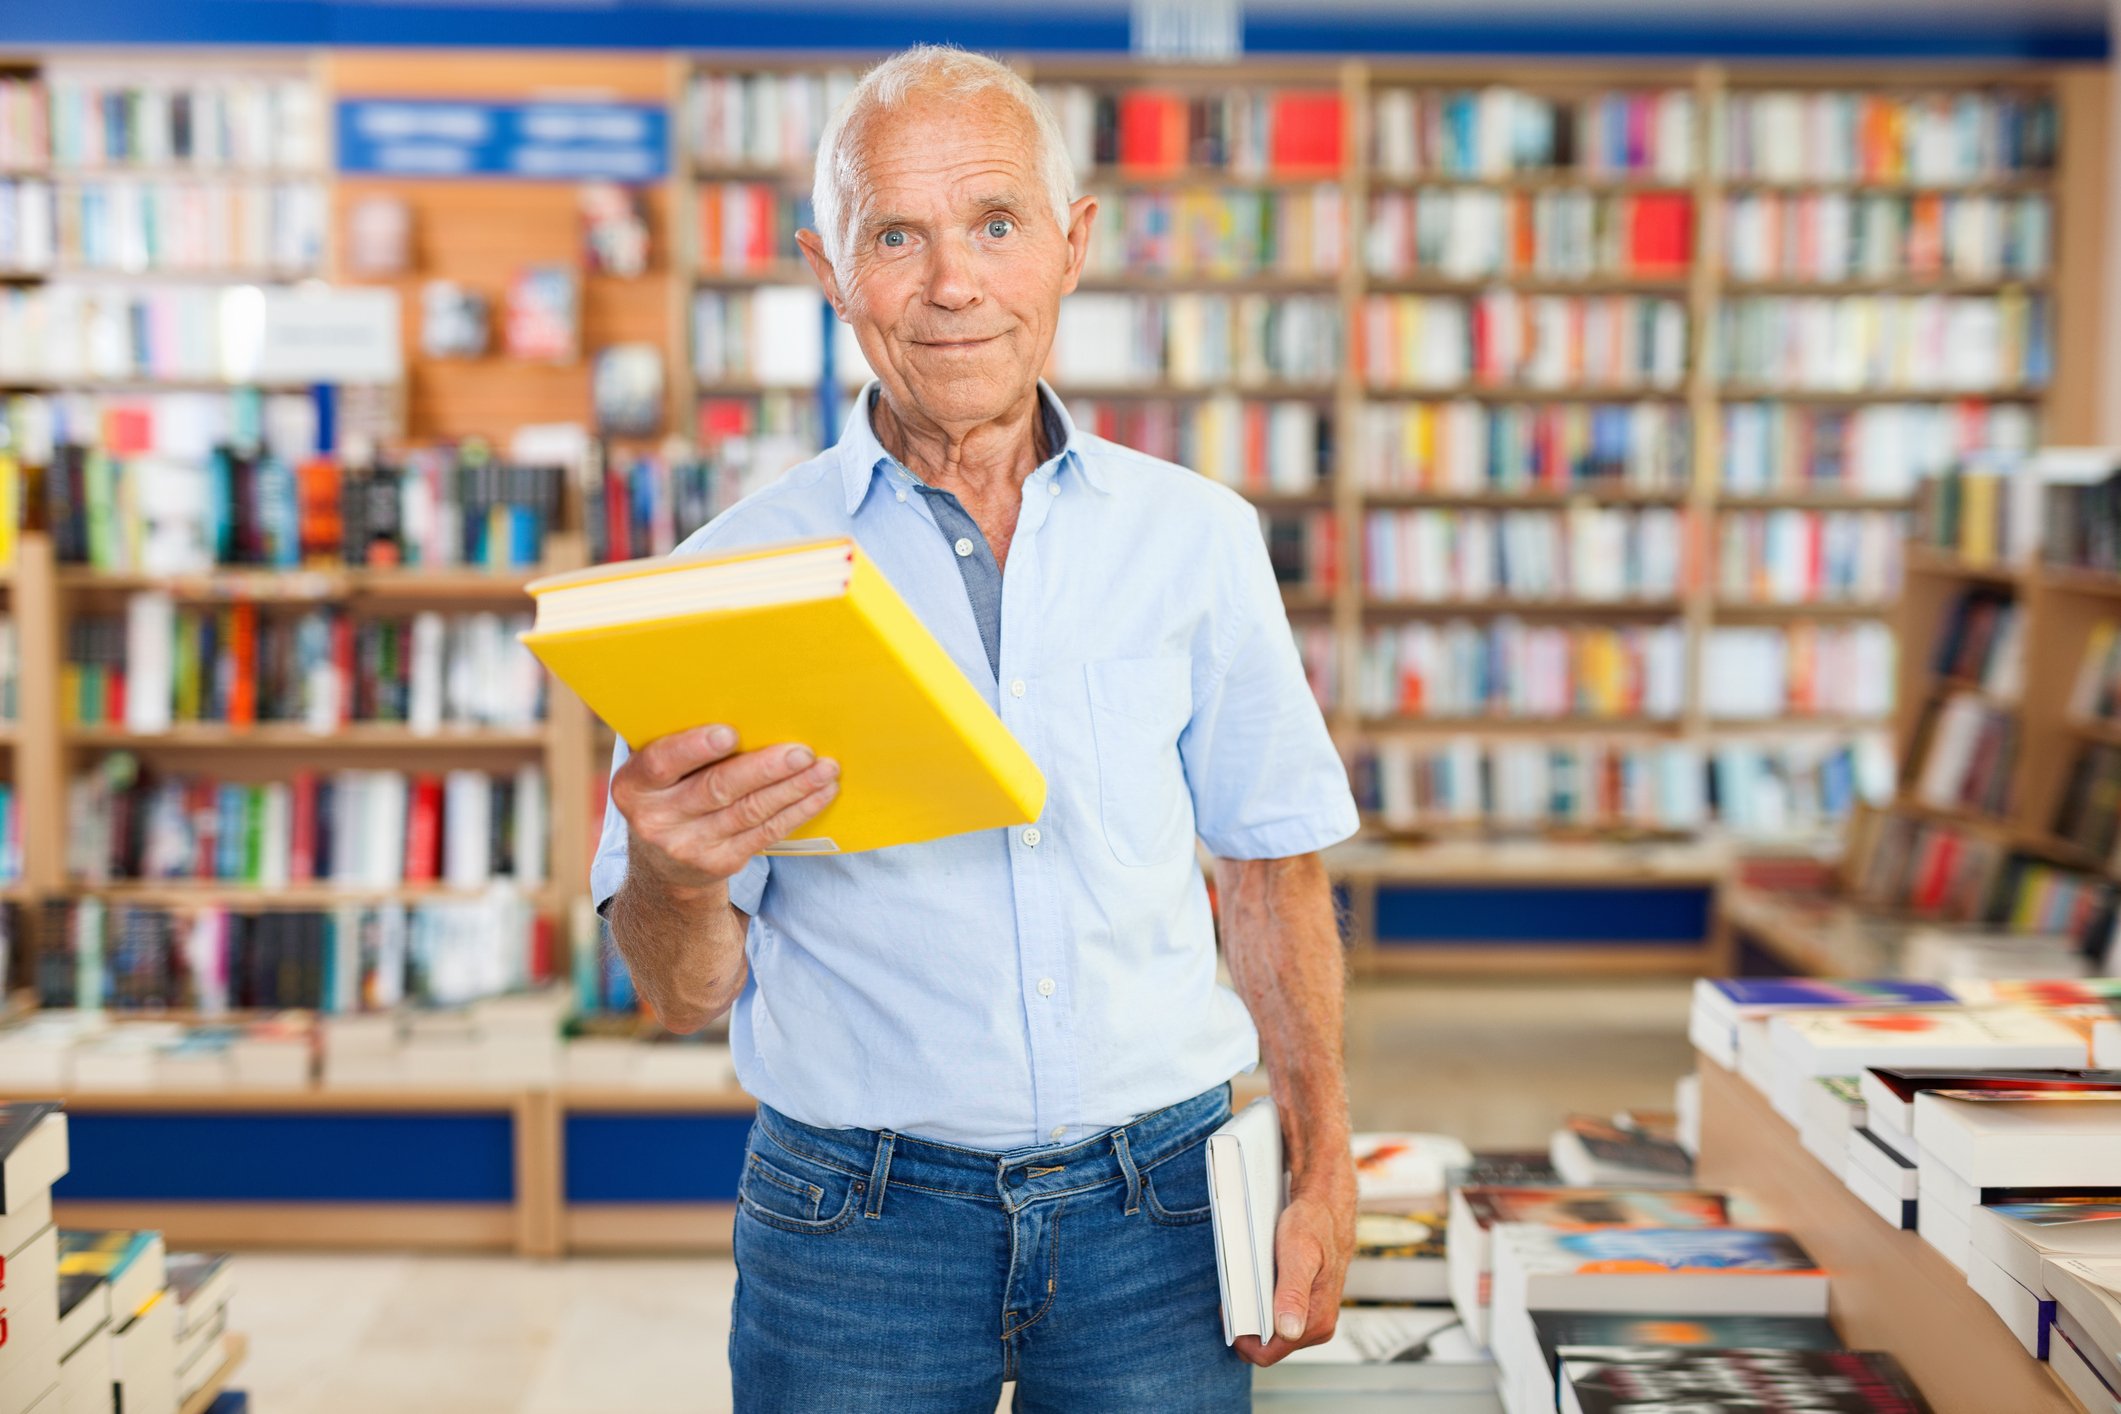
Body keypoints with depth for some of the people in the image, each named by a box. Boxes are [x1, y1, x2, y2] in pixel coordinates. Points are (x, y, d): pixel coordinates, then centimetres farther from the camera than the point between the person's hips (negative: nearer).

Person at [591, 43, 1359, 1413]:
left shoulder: (1197, 538, 2)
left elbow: (1273, 864, 10)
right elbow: (689, 992, -3)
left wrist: (1323, 1176, 4)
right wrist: (672, 878, -25)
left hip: (1154, 1205, 2)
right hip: (857, 1223, -1)